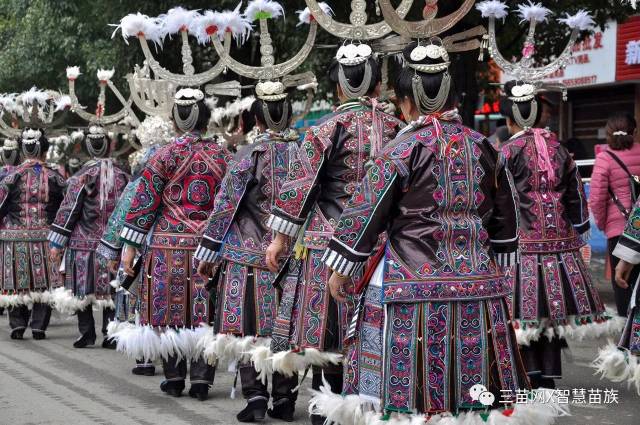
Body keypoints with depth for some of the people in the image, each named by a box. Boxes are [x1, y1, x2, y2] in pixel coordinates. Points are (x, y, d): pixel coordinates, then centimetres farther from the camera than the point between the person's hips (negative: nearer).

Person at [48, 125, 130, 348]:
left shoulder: (82, 176, -7)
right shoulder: (123, 176, 5)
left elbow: (68, 210, -8)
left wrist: (56, 243, -4)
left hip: (84, 242, -3)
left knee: (83, 288, 5)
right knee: (110, 288, 7)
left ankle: (87, 332, 4)